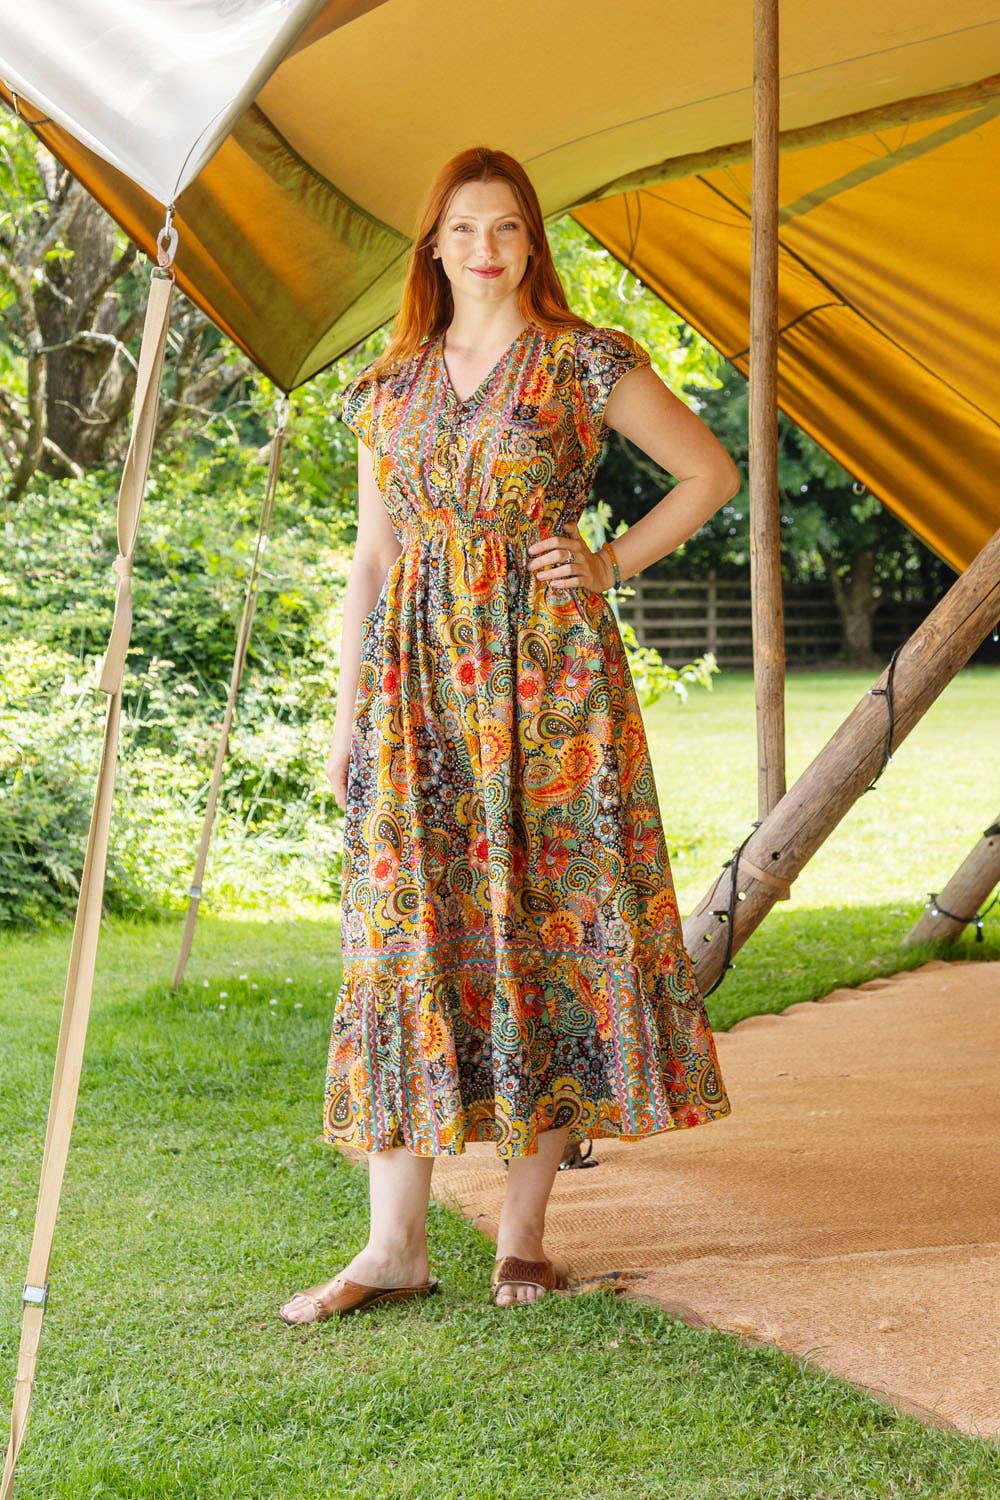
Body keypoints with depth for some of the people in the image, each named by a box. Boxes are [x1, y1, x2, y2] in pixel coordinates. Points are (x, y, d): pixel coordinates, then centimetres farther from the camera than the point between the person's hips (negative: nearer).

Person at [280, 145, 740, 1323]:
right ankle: (395, 1243, 1)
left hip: (547, 670, -3)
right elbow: (371, 560, 13)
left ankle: (525, 1231, 7)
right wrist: (348, 714, 8)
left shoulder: (585, 363, 2)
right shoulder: (388, 387, 12)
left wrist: (614, 564, -1)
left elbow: (711, 472, 9)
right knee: (407, 933, -2)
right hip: (419, 676, 3)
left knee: (549, 920, -2)